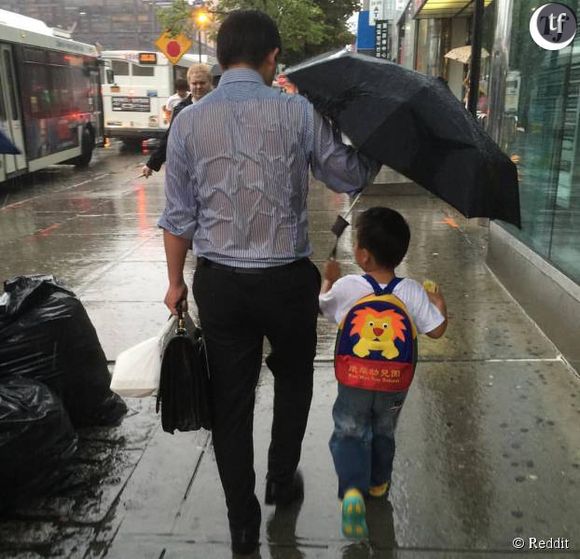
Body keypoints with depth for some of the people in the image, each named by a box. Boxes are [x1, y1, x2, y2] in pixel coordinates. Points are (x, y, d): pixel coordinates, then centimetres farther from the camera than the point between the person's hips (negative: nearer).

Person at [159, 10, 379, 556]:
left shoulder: (188, 121, -2)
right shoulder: (299, 112, -8)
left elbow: (178, 216, 1)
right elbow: (350, 177, 1)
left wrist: (176, 281, 13)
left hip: (219, 284, 2)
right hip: (287, 280, -1)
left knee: (230, 402, 13)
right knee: (293, 380, 26)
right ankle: (282, 478, 41)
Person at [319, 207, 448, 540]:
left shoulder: (345, 287, -15)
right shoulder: (412, 292, -13)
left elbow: (322, 307, 4)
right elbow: (437, 331, -8)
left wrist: (329, 279, 23)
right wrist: (440, 303, 12)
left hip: (353, 383, -2)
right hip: (395, 386, 2)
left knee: (349, 434, 11)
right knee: (384, 433, 25)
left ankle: (353, 490, -12)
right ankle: (379, 482, 45)